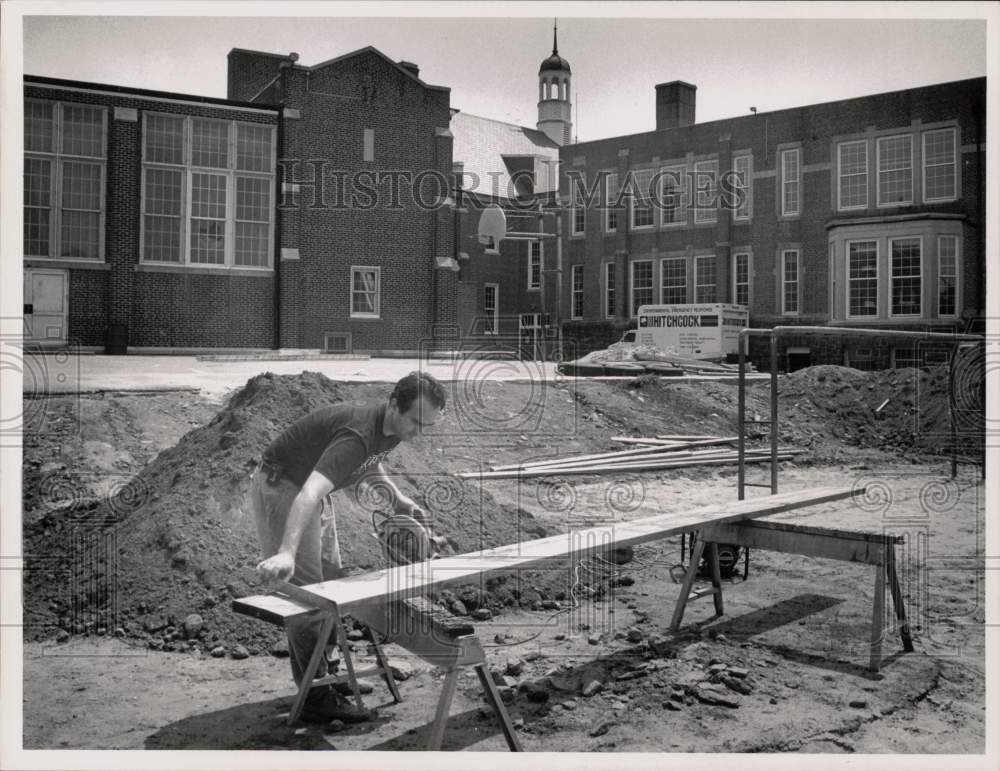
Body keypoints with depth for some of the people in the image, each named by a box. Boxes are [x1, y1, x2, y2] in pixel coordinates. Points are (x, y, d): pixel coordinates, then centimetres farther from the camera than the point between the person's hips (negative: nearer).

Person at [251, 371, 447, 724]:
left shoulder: (393, 429, -6)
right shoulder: (358, 434, -35)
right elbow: (310, 493, -47)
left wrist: (398, 499, 0)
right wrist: (285, 553, -58)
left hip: (311, 491, 10)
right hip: (280, 486, -10)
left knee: (330, 581, 14)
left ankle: (311, 678, 28)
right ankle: (317, 699, -1)